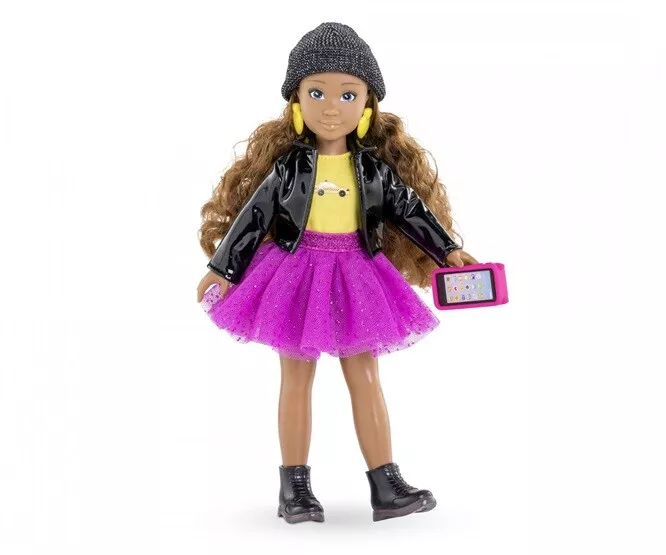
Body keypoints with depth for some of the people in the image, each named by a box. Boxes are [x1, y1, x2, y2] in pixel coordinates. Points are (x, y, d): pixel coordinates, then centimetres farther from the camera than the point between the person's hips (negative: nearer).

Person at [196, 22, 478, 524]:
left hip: (355, 278, 2)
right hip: (297, 274, -2)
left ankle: (386, 485, 10)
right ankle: (294, 487, 13)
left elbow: (411, 209, 7)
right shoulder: (287, 164, -6)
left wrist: (447, 250, 5)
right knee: (297, 379, 5)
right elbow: (252, 216, -3)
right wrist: (221, 269, -2)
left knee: (365, 378, 6)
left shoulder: (376, 166, -1)